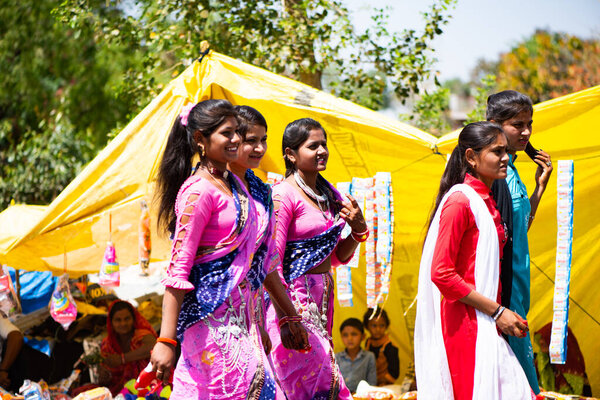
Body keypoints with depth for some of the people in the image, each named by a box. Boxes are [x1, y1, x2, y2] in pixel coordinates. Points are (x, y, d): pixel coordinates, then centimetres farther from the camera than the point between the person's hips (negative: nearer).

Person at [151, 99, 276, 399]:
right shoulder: (199, 191, -14)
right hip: (208, 307, -8)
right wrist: (165, 340, -22)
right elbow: (178, 267, -18)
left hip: (234, 304, 8)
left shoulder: (234, 183, 13)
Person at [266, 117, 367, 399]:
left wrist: (358, 230, 1)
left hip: (323, 298, 8)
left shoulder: (330, 195, 13)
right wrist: (287, 316, -22)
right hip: (293, 300, -8)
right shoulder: (284, 194, -11)